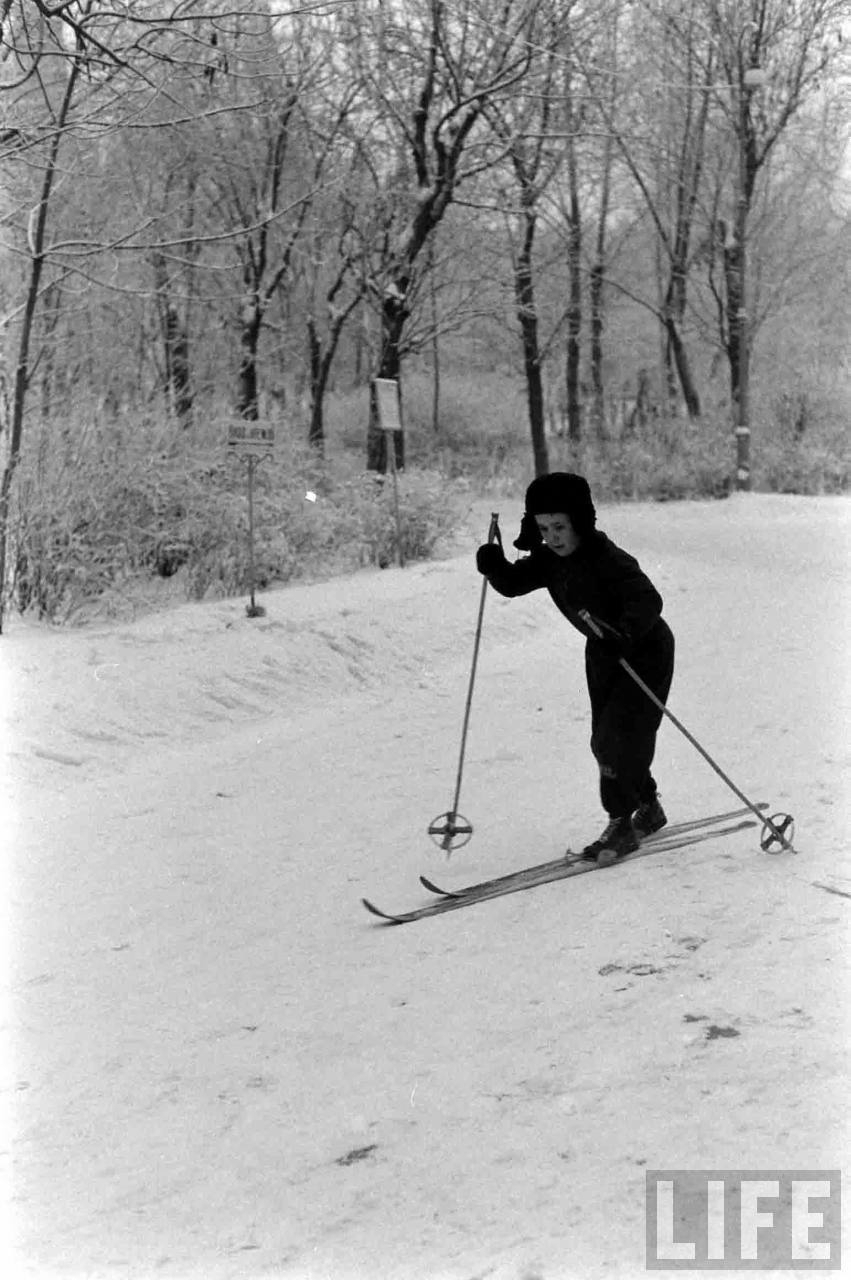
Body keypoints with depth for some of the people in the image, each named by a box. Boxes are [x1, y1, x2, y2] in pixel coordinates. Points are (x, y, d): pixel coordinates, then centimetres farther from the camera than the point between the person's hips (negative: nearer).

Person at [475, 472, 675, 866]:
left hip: (645, 651, -8)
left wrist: (624, 633, -58)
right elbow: (514, 583, -2)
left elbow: (648, 601, -41)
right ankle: (647, 808, 33)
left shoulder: (609, 560, -31)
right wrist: (494, 566, -24)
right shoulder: (550, 560, -9)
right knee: (605, 741, 13)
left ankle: (621, 824, -1)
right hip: (603, 654, 8)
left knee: (620, 737, -13)